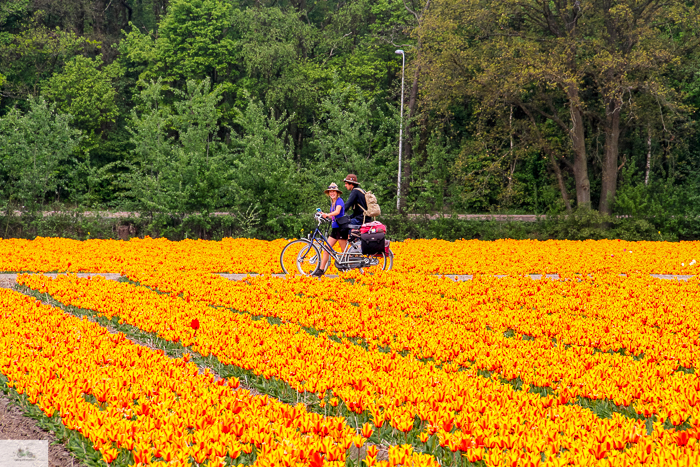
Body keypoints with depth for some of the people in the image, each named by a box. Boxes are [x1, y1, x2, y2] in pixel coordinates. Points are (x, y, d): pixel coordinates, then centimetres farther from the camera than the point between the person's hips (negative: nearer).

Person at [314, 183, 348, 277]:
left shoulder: (339, 201, -9)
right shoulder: (332, 202, 17)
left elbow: (337, 212, -28)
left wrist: (328, 214, -44)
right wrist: (323, 214, 4)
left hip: (341, 228, -9)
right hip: (334, 228, 9)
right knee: (326, 249, 3)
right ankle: (321, 270, 4)